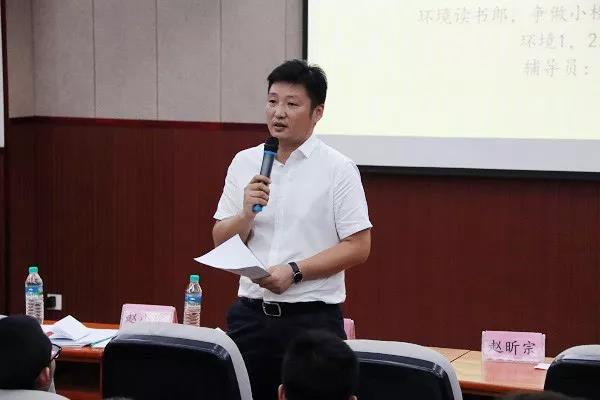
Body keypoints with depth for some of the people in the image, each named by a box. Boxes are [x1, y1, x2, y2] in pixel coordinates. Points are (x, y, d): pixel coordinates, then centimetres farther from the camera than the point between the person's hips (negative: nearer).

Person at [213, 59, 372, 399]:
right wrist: (247, 214, -11)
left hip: (312, 318, -3)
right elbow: (221, 241, 9)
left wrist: (294, 272, -16)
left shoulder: (338, 169, -5)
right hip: (250, 313, 4)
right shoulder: (244, 163, 7)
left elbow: (358, 247, -8)